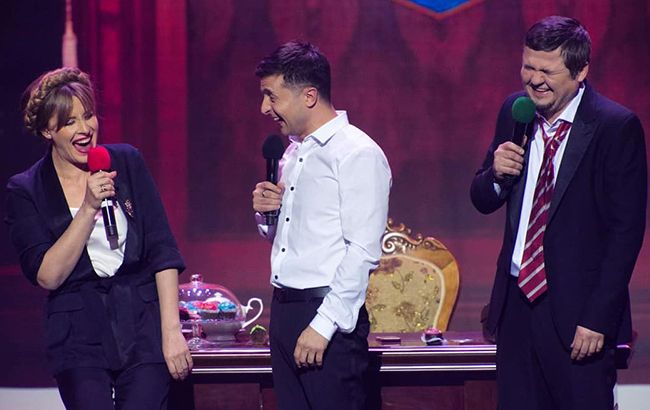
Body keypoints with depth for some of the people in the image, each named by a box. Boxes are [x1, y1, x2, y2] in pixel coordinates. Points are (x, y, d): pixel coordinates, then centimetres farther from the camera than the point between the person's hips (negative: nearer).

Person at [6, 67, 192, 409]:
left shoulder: (126, 162, 4)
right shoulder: (25, 191, 0)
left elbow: (163, 252, 3)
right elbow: (47, 276, -9)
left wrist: (171, 330, -5)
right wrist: (89, 208, -16)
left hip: (143, 328, 1)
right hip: (79, 339, -1)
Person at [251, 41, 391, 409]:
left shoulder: (358, 154, -10)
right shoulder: (294, 152, 16)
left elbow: (363, 251, -17)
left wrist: (324, 324, -20)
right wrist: (267, 213, 6)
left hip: (329, 315, -8)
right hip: (285, 310, 8)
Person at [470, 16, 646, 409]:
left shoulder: (617, 127, -10)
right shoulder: (514, 112, 8)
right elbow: (483, 201, 16)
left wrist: (598, 318, -15)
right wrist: (497, 174, -8)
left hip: (575, 309, -5)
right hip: (516, 303, 5)